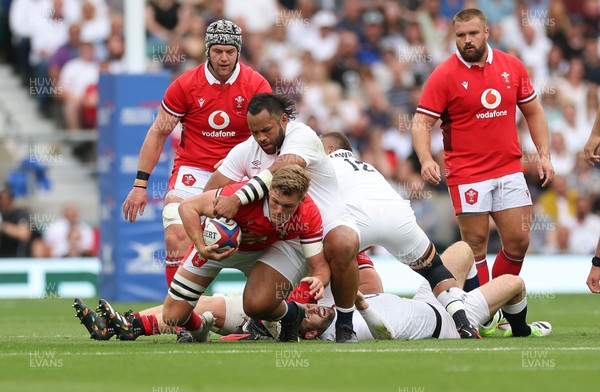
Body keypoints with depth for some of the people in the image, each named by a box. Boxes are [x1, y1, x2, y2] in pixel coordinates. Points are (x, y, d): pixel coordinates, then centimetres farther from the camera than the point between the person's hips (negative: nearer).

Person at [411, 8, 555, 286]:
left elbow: (533, 112, 15)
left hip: (509, 171, 4)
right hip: (467, 176, -4)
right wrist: (425, 160, -26)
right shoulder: (444, 75, -6)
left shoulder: (512, 66, 5)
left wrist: (544, 155, 6)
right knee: (476, 247, -2)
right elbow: (421, 122, -9)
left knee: (518, 242, 3)